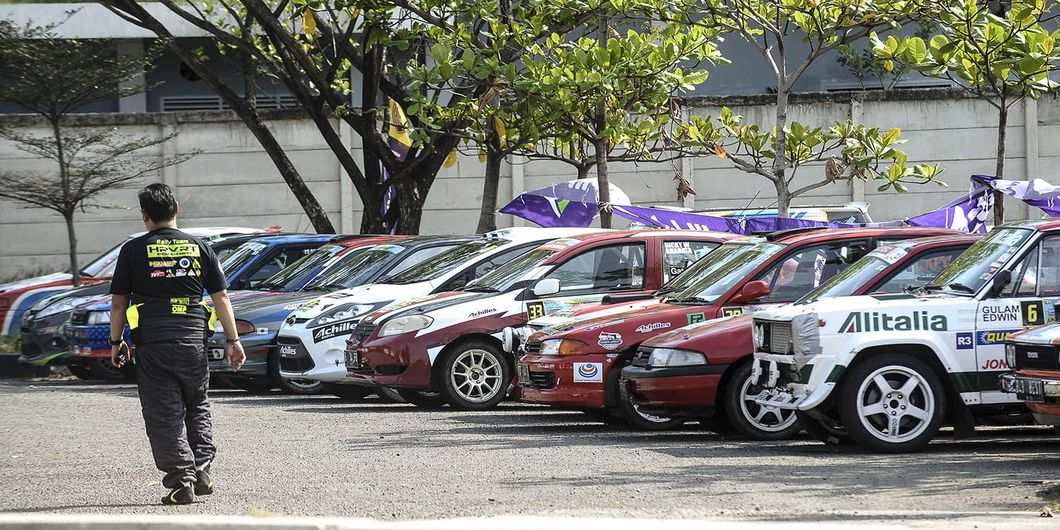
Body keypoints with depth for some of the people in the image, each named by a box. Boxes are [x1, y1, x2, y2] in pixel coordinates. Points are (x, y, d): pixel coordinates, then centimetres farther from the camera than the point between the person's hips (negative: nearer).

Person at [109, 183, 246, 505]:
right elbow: (221, 297, 7)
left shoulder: (133, 250, 0)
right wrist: (232, 340, 12)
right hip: (194, 340, 3)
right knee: (197, 406, 20)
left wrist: (116, 342, 13)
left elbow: (118, 302, 2)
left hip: (152, 343, -2)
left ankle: (181, 481, -5)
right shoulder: (199, 248, 6)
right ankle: (202, 470, 11)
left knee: (164, 415, 2)